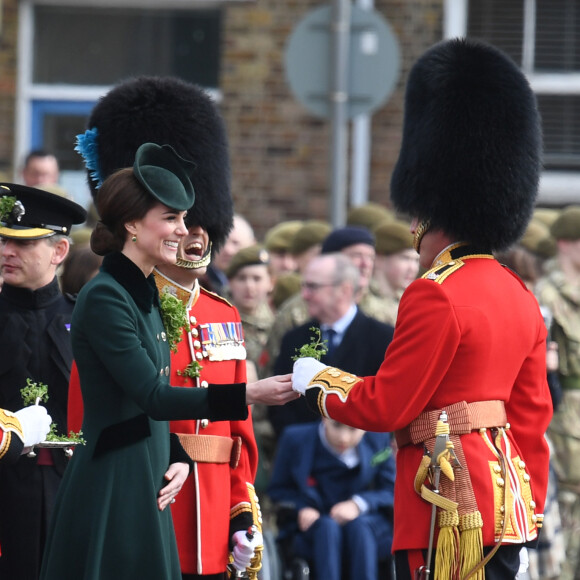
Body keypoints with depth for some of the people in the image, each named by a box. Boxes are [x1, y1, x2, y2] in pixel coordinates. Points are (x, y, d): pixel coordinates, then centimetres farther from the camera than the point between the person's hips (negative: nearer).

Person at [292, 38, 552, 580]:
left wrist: (316, 385, 6)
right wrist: (528, 505, 22)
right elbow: (532, 413, 17)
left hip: (452, 510, -9)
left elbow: (385, 407, -12)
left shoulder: (436, 296, -14)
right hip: (505, 510, 9)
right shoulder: (519, 296, 14)